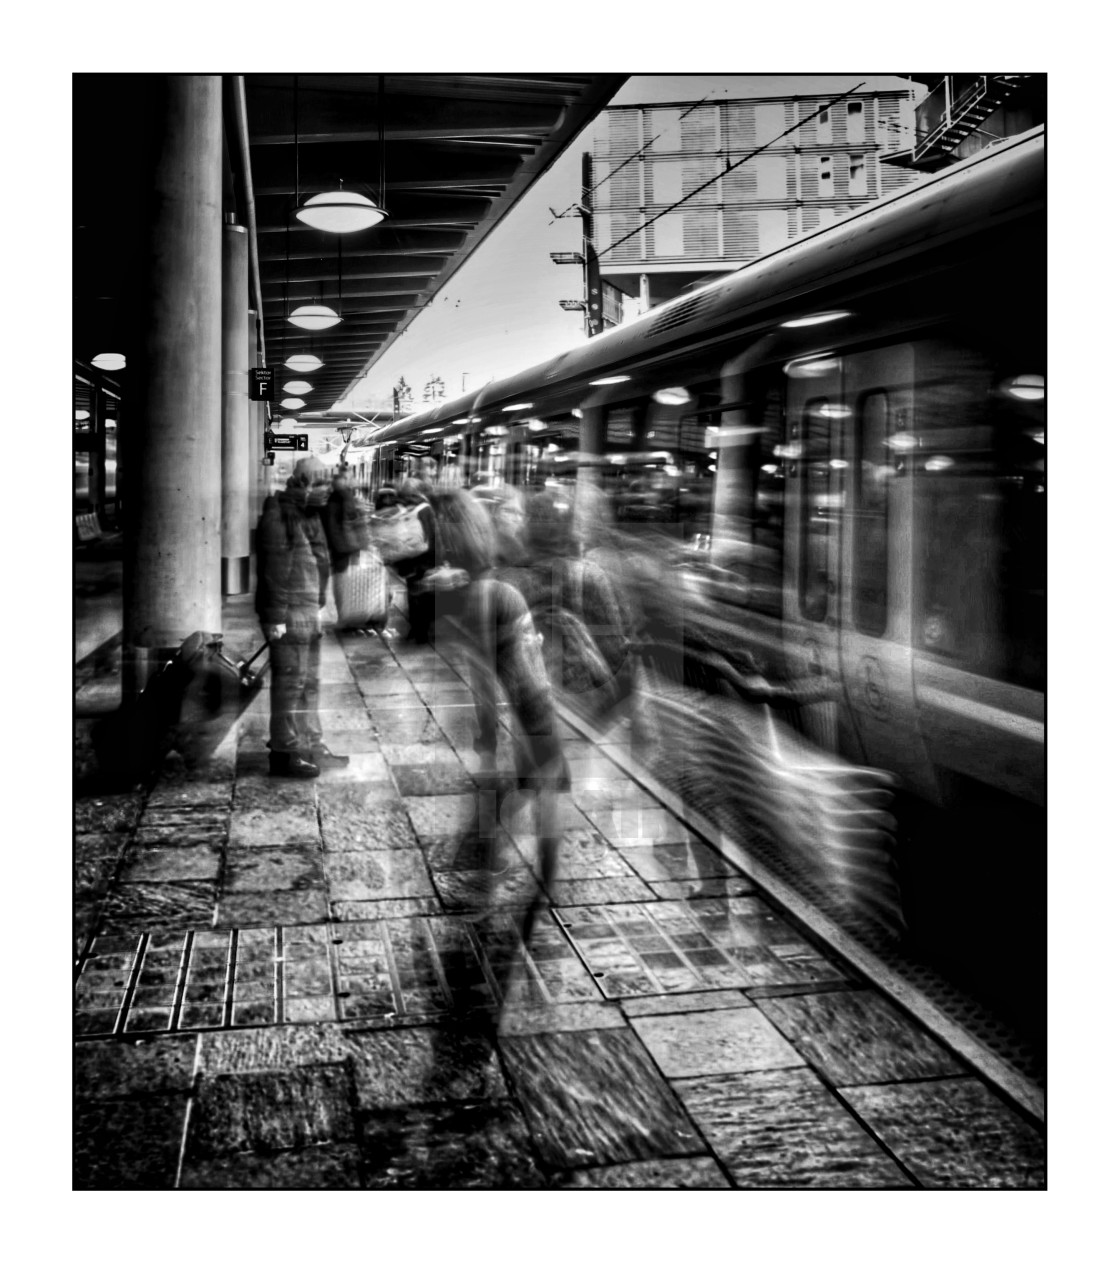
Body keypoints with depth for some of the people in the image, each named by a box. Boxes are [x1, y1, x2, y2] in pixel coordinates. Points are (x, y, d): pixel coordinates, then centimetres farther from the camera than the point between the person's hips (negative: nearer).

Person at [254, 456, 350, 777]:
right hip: (288, 614, -10)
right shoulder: (277, 517, -14)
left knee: (309, 681, 15)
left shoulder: (309, 515, 15)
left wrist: (319, 606, 20)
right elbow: (272, 570, -18)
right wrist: (276, 618, -20)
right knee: (290, 681, -7)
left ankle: (310, 746, 24)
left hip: (309, 611, 10)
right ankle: (283, 753, -1)